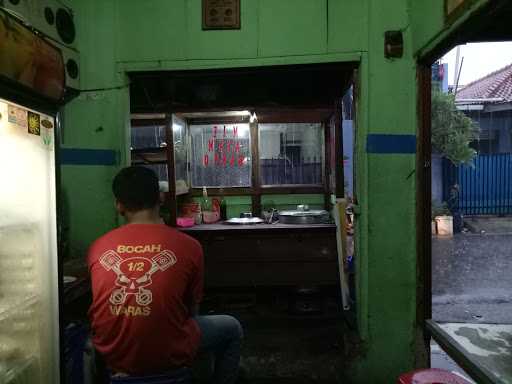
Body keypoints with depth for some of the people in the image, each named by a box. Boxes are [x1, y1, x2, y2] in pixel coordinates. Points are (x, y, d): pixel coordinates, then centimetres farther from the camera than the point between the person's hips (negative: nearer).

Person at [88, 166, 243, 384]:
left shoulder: (97, 248, -7)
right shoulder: (188, 246, -15)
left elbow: (104, 306, 9)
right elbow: (192, 309, 0)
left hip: (111, 357, 4)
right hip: (167, 358, -4)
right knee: (232, 328, 20)